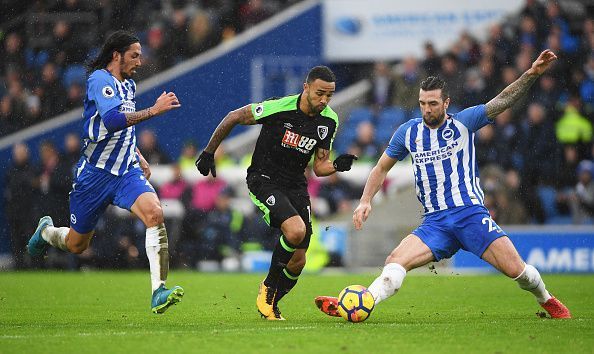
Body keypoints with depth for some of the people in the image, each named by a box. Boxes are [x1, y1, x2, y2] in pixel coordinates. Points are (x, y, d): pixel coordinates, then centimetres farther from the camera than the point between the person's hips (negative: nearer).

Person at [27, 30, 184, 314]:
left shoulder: (129, 85, 13)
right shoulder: (99, 80, -13)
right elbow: (112, 120, -31)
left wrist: (138, 157, 20)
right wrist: (152, 111, -33)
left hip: (126, 171, 5)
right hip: (95, 172, -5)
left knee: (155, 214, -25)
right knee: (76, 245, 10)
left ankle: (158, 291, -28)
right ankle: (46, 231, 47)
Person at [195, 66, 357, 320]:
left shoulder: (329, 121, -3)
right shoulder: (278, 108, -20)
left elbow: (319, 167, 5)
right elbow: (233, 118, -6)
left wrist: (336, 166, -18)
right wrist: (209, 152, 0)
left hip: (296, 185, 6)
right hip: (263, 180, -6)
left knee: (298, 262, 1)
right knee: (295, 230, -31)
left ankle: (270, 303, 28)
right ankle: (268, 288, -7)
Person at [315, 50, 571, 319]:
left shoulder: (463, 123, 2)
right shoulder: (409, 132, 10)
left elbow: (502, 101, -6)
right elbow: (381, 168, 21)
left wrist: (532, 74, -19)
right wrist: (366, 201, 6)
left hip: (471, 213, -2)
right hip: (435, 223, 2)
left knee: (515, 269, -13)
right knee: (396, 261, -21)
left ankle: (546, 300, 15)